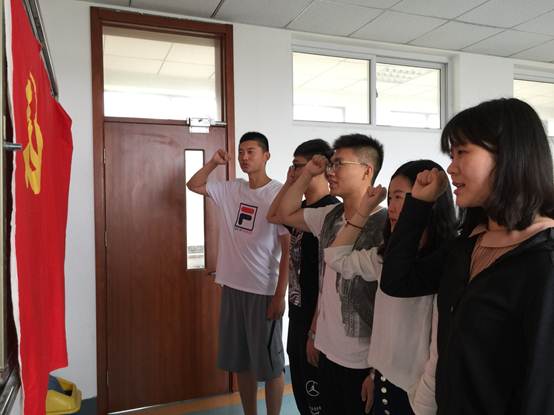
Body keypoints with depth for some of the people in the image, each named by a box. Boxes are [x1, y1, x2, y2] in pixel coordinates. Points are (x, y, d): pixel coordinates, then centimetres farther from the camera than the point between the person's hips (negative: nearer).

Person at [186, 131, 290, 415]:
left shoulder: (279, 193, -12)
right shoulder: (230, 190, 6)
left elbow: (289, 248, -13)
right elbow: (193, 185, 19)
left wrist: (280, 294, -14)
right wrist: (213, 162, 3)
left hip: (264, 291, -6)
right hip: (233, 287, 6)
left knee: (269, 363, 8)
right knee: (241, 361, 18)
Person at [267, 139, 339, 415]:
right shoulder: (304, 209, 5)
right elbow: (273, 216, 22)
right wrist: (288, 183, 8)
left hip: (316, 321, -8)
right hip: (298, 315, 8)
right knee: (302, 392, 23)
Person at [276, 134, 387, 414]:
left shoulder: (384, 225, -20)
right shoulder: (329, 217, 2)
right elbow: (286, 214, 16)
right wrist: (308, 173, 5)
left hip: (362, 362, -7)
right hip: (328, 351, 7)